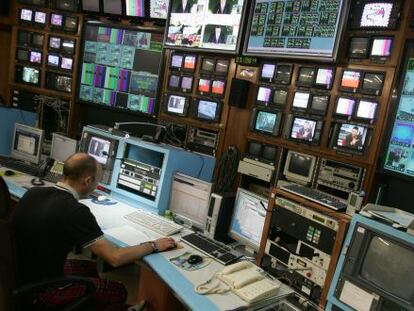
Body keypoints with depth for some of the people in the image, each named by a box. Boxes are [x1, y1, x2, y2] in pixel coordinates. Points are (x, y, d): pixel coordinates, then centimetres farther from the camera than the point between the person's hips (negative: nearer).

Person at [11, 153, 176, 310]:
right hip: (42, 289, -8)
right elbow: (114, 258, -27)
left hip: (19, 272, 8)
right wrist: (154, 245, -14)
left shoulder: (33, 193, -6)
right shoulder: (75, 211, -29)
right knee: (118, 290, 8)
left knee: (90, 267, 26)